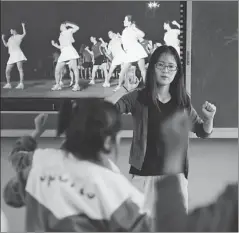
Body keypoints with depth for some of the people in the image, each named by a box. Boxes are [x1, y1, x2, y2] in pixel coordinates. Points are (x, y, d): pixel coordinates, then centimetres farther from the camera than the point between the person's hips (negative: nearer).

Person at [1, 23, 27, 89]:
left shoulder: (19, 36, 7)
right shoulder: (10, 38, 26)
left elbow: (24, 33, -7)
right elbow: (6, 45, 36)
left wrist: (23, 26, -4)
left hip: (18, 54, -8)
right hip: (12, 56, 8)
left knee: (20, 69, -14)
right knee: (7, 71, 4)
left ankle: (21, 84, -21)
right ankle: (8, 84, 14)